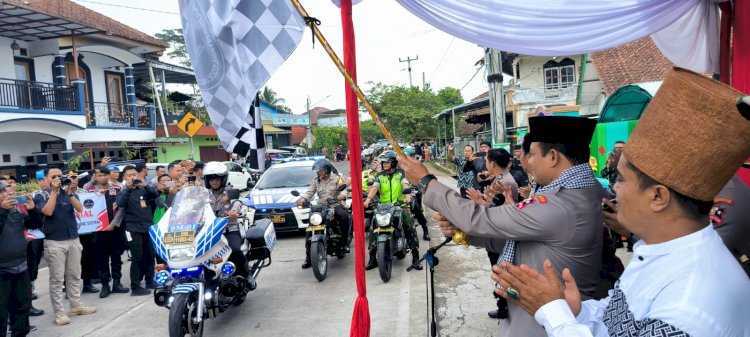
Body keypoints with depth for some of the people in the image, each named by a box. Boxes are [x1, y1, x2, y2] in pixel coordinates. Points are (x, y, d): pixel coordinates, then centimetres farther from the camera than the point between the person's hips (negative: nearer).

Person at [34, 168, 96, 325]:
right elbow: (48, 211, -19)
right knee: (57, 278, -1)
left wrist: (70, 193, -18)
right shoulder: (41, 196, -1)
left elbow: (80, 209, -8)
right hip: (54, 242, -4)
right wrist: (54, 191, -17)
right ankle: (59, 312, 3)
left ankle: (76, 305, 21)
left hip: (73, 239, 4)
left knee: (74, 275, 11)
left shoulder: (69, 192, 6)